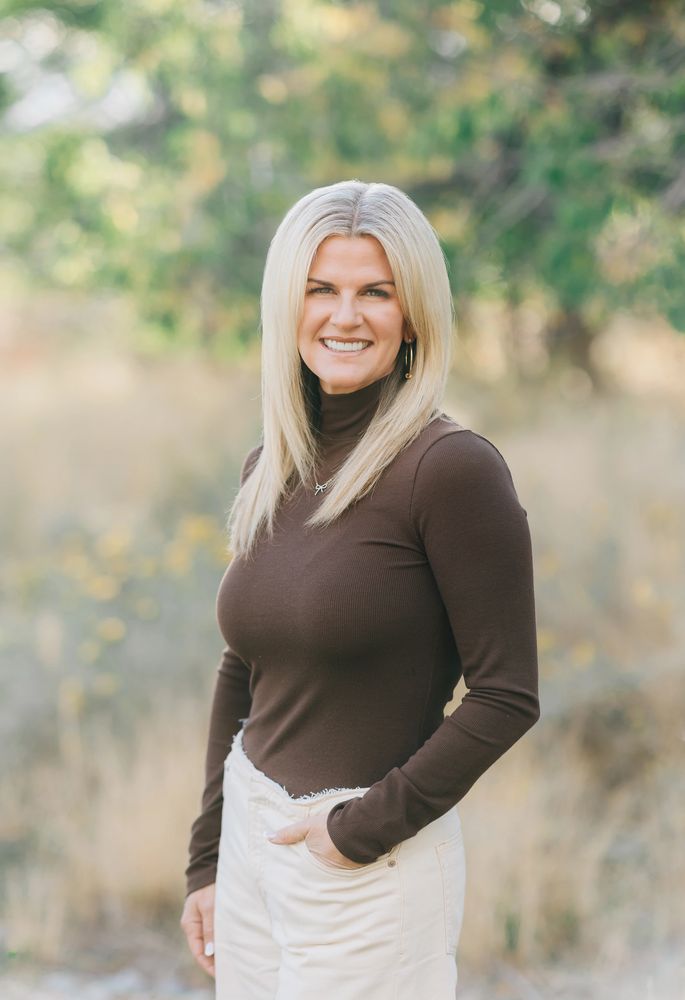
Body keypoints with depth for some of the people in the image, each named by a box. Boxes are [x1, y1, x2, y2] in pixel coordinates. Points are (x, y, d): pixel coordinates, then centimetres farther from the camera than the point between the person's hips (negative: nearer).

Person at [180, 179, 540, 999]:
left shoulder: (452, 468, -15)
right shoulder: (270, 470, 5)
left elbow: (507, 696, -15)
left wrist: (365, 826, -13)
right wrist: (206, 862, 12)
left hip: (373, 870, -6)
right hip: (251, 839, 6)